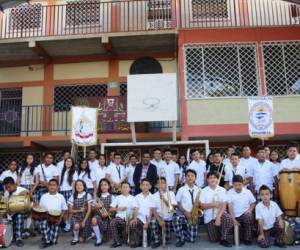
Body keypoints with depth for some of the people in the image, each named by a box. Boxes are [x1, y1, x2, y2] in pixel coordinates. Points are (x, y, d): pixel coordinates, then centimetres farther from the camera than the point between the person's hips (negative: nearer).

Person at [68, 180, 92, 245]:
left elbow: (89, 210, -6)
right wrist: (79, 210, -15)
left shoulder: (88, 195, -4)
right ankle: (75, 238, -4)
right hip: (75, 217, 1)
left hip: (85, 217, -1)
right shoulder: (73, 196, 1)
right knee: (76, 226, -34)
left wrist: (84, 221, -13)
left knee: (82, 240, -4)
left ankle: (82, 236, 32)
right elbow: (70, 210, 2)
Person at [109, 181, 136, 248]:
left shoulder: (132, 198, 12)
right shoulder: (117, 198, 14)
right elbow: (111, 209, 10)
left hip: (129, 218, -1)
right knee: (112, 222, -29)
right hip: (119, 217, 1)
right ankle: (117, 242, -16)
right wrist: (119, 208, -6)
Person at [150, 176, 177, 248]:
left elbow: (173, 207, -11)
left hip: (169, 218, -1)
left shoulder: (171, 193, 0)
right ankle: (157, 241, -12)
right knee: (153, 221, -31)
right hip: (159, 217, 1)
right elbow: (153, 210, -7)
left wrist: (163, 198, -21)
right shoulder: (154, 196, 1)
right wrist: (159, 219, -22)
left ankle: (166, 239, 21)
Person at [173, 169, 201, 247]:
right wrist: (185, 212, -15)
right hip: (182, 214, -2)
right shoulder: (181, 189, -1)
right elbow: (177, 203, -2)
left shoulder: (198, 190, 5)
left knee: (192, 239, -7)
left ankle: (185, 231, 29)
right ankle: (180, 239, -12)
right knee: (176, 219, -38)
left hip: (193, 215, 2)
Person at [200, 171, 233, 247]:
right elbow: (202, 205, -7)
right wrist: (213, 204, -22)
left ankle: (224, 239, -11)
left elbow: (224, 205, -10)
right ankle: (218, 232, 33)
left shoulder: (222, 190, -2)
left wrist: (218, 216, -22)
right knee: (214, 239, -4)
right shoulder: (204, 191, -2)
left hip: (221, 213, 0)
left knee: (229, 219, -35)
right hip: (209, 217, 0)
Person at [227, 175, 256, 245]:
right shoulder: (229, 192, -6)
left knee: (249, 216, -32)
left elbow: (253, 203, 9)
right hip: (235, 216, 1)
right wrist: (233, 219, -15)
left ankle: (247, 238, -15)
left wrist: (250, 210, -11)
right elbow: (230, 207, -8)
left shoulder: (248, 192, -3)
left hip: (245, 214, 0)